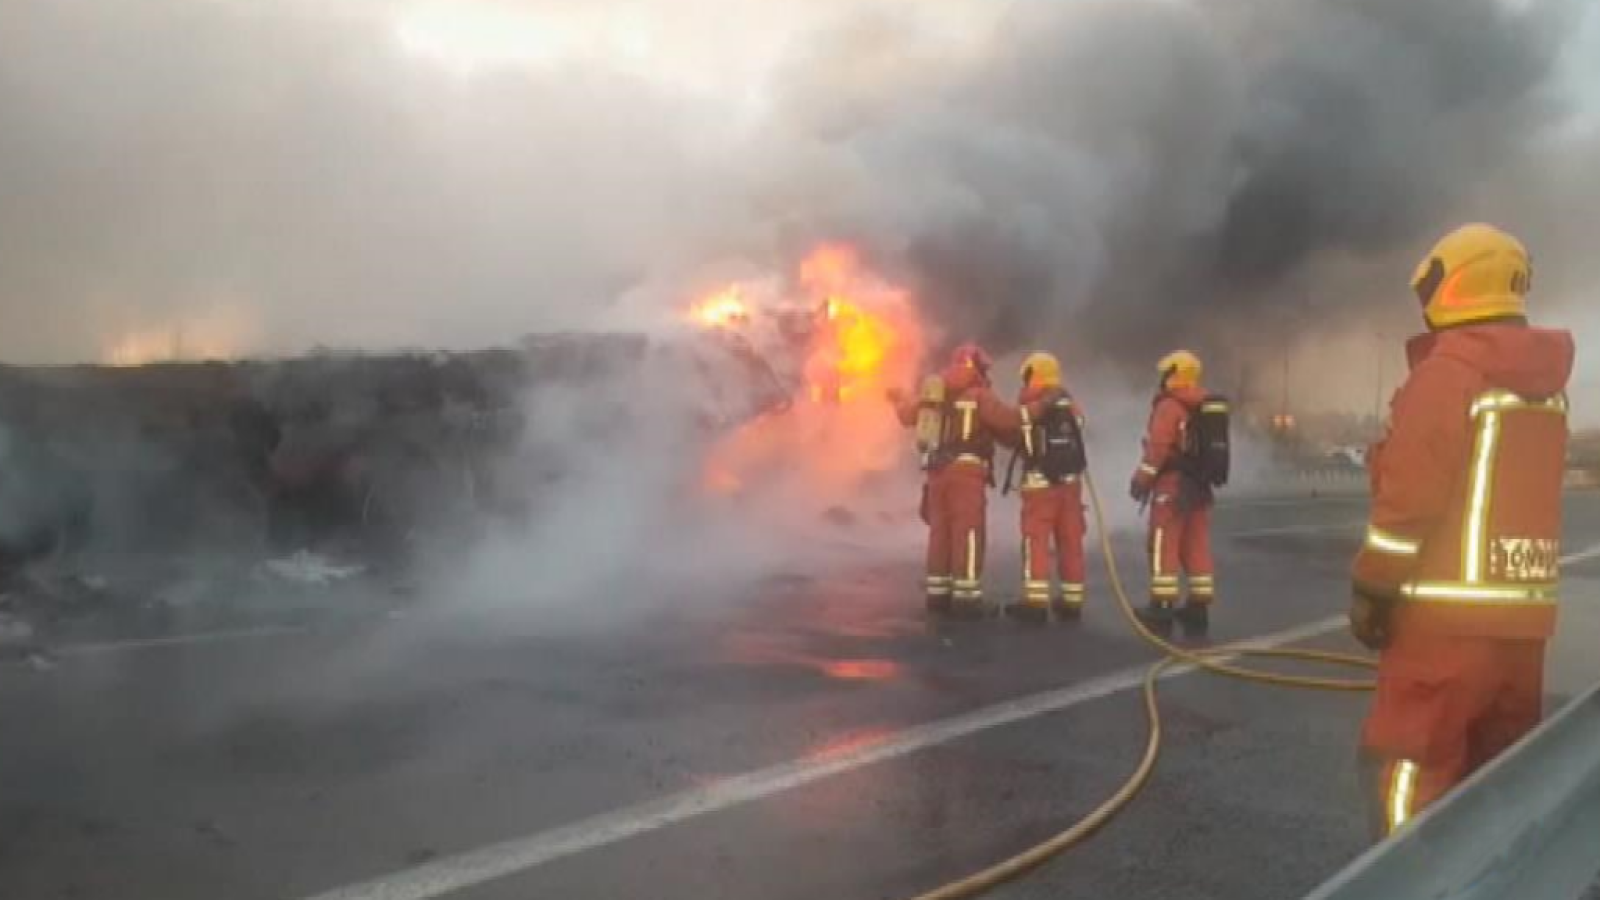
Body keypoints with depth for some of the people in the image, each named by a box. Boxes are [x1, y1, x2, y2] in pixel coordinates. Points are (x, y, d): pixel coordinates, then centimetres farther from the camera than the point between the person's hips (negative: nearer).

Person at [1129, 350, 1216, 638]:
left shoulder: (1169, 406, -11)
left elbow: (1157, 447, -18)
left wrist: (1142, 479, -12)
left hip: (1173, 484, -8)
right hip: (1200, 485, 8)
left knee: (1164, 546, -4)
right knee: (1197, 546, 9)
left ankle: (1162, 608, -4)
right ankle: (1199, 608, 10)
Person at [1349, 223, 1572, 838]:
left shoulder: (1447, 371, -12)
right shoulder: (1543, 380, 13)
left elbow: (1409, 498, -16)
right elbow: (1523, 493, 17)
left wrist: (1371, 590, -9)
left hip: (1448, 612, -8)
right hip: (1524, 614, 8)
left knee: (1407, 768, -1)